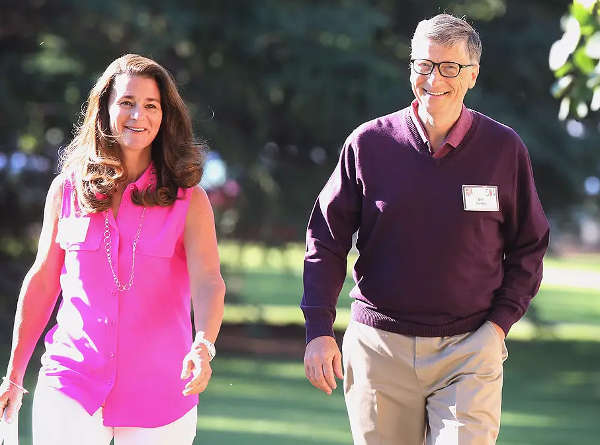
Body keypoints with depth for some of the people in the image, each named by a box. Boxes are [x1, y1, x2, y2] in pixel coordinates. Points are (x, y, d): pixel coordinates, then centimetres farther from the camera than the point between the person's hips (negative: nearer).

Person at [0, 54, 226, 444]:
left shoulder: (188, 200, 0)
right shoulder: (67, 189, 5)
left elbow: (208, 282, -13)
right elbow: (42, 281, 12)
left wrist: (203, 346, -33)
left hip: (159, 393, 0)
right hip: (71, 385, 1)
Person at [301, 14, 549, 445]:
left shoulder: (504, 149, 1)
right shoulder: (369, 143, 0)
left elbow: (529, 246, 10)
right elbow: (326, 240, 6)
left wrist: (501, 320, -2)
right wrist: (319, 331, -2)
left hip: (469, 348, -1)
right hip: (379, 345, 1)